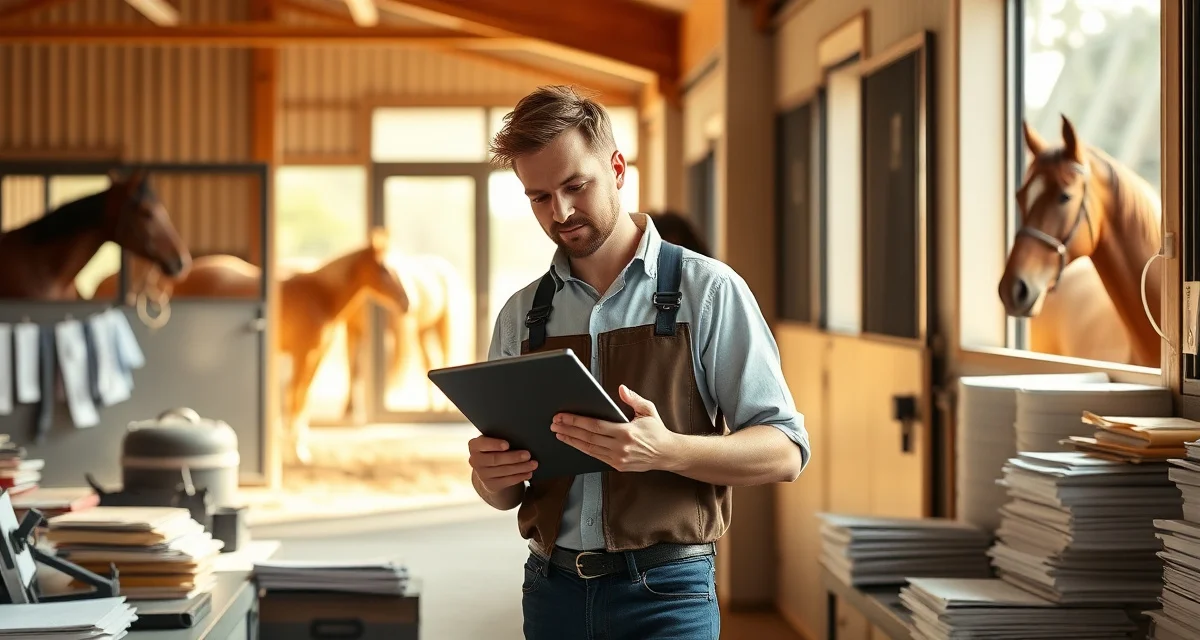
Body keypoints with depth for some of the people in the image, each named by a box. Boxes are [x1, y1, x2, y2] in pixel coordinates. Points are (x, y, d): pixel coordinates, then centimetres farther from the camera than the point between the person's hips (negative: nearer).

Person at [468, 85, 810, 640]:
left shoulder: (705, 291, -3)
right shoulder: (520, 317, 10)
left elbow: (785, 452, -7)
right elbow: (503, 492, 15)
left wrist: (665, 452, -23)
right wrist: (491, 476, -9)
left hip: (664, 594, -4)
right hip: (553, 592, 4)